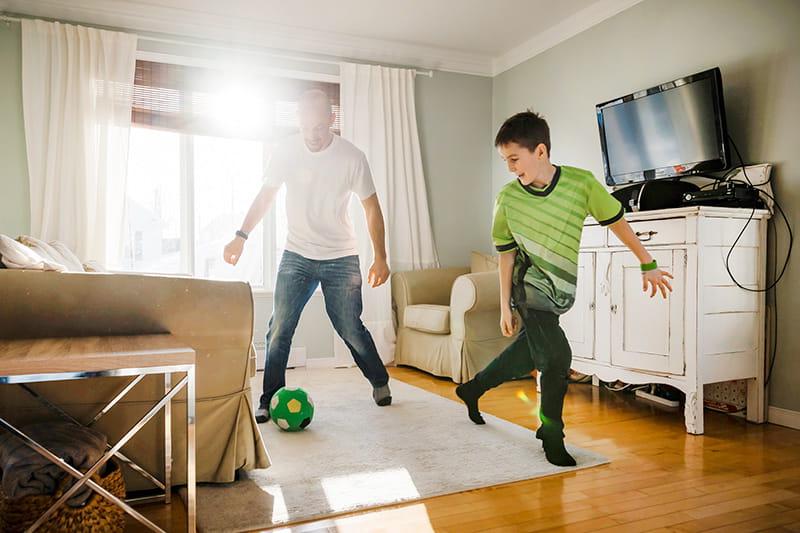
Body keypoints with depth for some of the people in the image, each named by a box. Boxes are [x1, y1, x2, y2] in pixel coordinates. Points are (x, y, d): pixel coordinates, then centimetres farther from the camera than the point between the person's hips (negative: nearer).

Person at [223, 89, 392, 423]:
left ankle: (380, 382, 29)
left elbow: (371, 207, -5)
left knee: (351, 330, 3)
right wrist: (241, 236, 0)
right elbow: (265, 196, 7)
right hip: (296, 256, 2)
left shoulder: (352, 157, -10)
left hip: (341, 259, -2)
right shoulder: (286, 151, -3)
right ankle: (269, 401, 10)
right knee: (279, 329, -3)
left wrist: (380, 257, -9)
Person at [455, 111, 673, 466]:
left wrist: (648, 265, 2)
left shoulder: (581, 183, -15)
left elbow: (616, 222, -3)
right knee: (557, 358, -11)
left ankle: (472, 389, 38)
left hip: (560, 290, 3)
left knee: (528, 353, 14)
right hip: (530, 288, -3)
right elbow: (506, 253, -5)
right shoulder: (508, 198, -14)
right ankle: (551, 433, 13)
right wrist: (505, 306, -3)